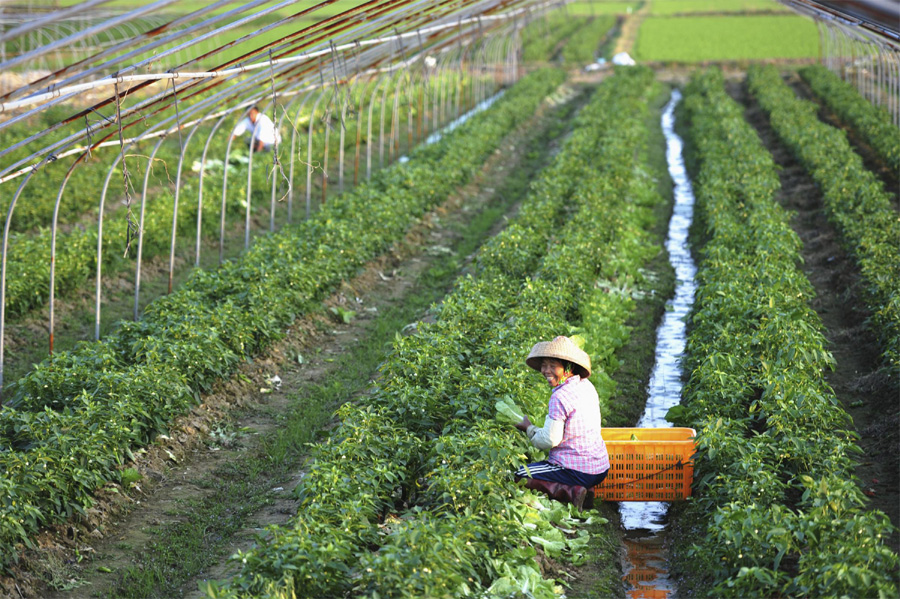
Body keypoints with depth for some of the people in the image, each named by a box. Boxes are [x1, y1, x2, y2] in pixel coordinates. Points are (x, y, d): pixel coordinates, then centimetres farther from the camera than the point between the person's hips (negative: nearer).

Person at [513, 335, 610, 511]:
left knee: (517, 476, -1)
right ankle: (578, 491, 6)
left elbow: (549, 441, -18)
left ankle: (571, 492, -15)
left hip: (578, 471, -9)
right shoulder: (587, 386, 6)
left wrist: (529, 428, 0)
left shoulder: (560, 397, -20)